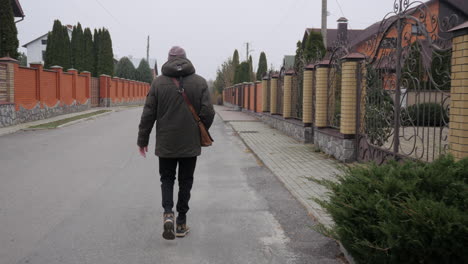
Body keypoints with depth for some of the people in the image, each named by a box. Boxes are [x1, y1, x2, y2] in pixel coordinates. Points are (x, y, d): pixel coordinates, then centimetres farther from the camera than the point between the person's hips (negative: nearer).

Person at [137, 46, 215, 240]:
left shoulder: (158, 82, -3)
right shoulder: (200, 82, -2)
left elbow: (148, 114, -3)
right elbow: (208, 113, -6)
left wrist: (142, 140, 6)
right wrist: (202, 133, 12)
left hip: (165, 144, 0)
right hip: (190, 144, 1)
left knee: (167, 178, 15)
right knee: (185, 181, 12)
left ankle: (168, 213, -7)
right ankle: (181, 223, 16)